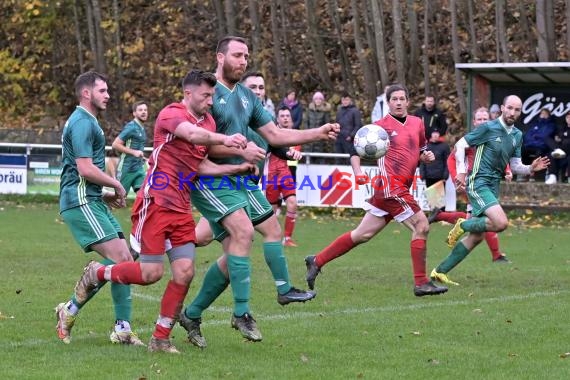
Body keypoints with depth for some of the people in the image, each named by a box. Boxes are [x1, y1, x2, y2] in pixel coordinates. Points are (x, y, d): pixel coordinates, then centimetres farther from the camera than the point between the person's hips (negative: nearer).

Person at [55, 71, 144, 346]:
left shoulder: (87, 122, 22)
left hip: (92, 202, 11)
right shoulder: (82, 122, -12)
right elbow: (85, 169, -21)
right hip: (81, 203, -11)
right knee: (118, 259, -16)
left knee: (125, 261, 4)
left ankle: (122, 329, 2)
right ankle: (70, 310, -8)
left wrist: (105, 195, 17)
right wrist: (116, 185, -7)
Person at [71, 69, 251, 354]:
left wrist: (237, 168, 7)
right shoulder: (171, 113, -11)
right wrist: (224, 139, -47)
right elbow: (192, 134, -32)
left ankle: (160, 338, 8)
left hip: (181, 209, 7)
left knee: (184, 273, -3)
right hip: (155, 203, -7)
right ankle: (96, 274, 18)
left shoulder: (208, 122, 13)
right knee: (151, 272, -9)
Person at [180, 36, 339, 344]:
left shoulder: (247, 97, 14)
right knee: (243, 230, -25)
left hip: (238, 179, 10)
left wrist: (318, 134, 9)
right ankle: (241, 313, -19)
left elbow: (275, 135, 18)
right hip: (209, 178, -10)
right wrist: (240, 150, -24)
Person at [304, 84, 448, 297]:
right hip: (390, 185, -7)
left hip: (401, 188, 7)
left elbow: (421, 151, 29)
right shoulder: (382, 126, -3)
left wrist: (426, 156, 6)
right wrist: (358, 172, -14)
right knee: (421, 225, -14)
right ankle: (421, 283, -10)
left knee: (362, 235, 11)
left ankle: (316, 261, 20)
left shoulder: (417, 123, 16)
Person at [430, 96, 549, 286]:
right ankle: (463, 225, -2)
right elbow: (460, 145, -5)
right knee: (501, 223, -26)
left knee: (476, 237, 6)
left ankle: (440, 271, 13)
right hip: (478, 183, -8)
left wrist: (531, 168, -4)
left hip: (493, 186, 8)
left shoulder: (517, 135, 13)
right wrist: (461, 171, -12)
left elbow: (515, 165, 16)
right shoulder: (488, 128, -9)